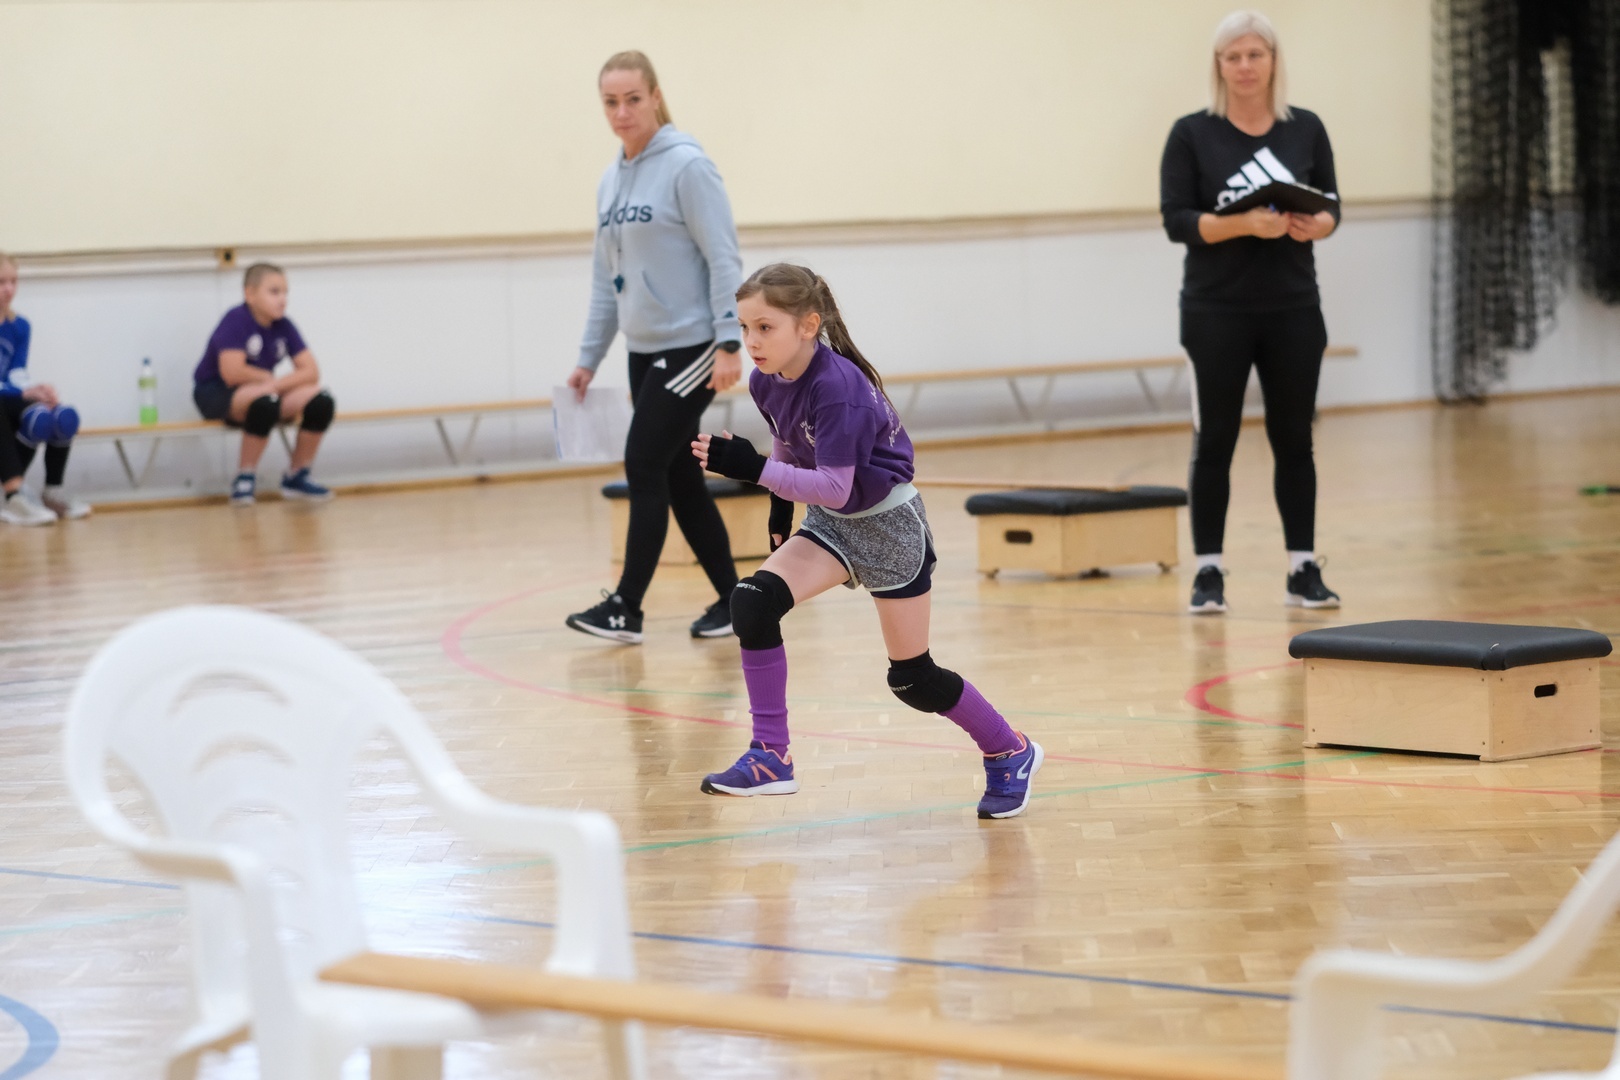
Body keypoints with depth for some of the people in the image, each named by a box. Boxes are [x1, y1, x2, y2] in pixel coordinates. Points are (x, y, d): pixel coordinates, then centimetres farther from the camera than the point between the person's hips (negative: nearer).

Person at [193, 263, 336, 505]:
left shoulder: (283, 326, -1)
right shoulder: (236, 321, -19)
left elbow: (310, 372, -6)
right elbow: (232, 373, -29)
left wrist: (278, 384, -23)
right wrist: (269, 379, -12)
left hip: (262, 390, 7)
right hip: (215, 394, -6)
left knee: (321, 401, -14)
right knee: (265, 401, -39)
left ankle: (296, 476, 3)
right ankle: (245, 478, -20)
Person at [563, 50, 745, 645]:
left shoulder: (686, 166, -11)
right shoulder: (611, 181, 11)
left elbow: (723, 259, -14)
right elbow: (607, 278, 17)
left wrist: (729, 343, -20)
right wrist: (588, 359, 15)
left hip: (691, 346, -7)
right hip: (645, 351, 7)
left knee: (644, 468, -9)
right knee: (677, 477, 7)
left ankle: (626, 607, -5)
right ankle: (731, 599, 15)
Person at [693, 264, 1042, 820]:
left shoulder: (836, 387, -31)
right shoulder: (766, 381, -8)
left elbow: (834, 488, -34)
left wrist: (753, 469, -40)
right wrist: (781, 505, 16)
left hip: (887, 523, -7)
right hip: (831, 523, 7)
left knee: (911, 678, 2)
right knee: (752, 601, -17)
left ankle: (1010, 753, 26)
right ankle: (771, 757, -10)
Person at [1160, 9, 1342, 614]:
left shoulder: (1306, 129, 5)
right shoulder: (1193, 134, -3)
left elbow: (1331, 208, 7)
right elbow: (1177, 220, -8)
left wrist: (1314, 226, -16)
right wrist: (1243, 225, -22)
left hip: (1293, 310, 2)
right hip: (1216, 313, -2)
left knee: (1293, 440, 6)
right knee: (1214, 442, -1)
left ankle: (1303, 570, 11)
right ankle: (1208, 572, 4)